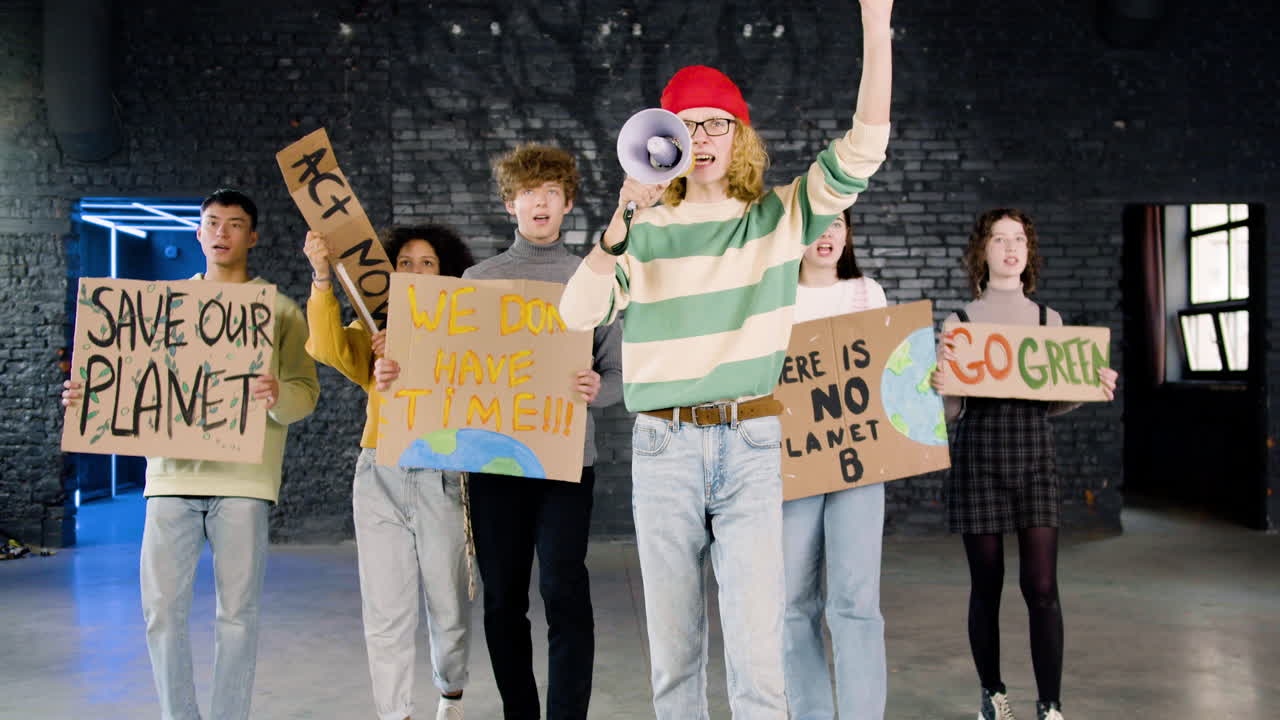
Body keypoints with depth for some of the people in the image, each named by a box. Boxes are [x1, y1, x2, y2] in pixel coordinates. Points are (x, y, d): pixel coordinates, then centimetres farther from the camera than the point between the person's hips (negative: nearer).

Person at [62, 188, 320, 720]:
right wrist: (90, 396, -1)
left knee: (237, 612, 2)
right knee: (161, 608, 2)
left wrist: (278, 396, -21)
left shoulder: (278, 310, 8)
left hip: (242, 479, -2)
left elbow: (306, 392, 1)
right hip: (171, 473, 3)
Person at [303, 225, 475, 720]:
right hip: (380, 476, 1)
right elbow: (330, 348, -10)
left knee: (448, 606, 7)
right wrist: (322, 277, -20)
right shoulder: (373, 330, 11)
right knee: (386, 611, 1)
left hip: (442, 477, -1)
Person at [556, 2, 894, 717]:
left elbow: (861, 151, -6)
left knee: (758, 647, -3)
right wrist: (622, 225, -20)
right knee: (674, 644, 11)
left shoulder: (782, 217, 5)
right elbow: (578, 314, -7)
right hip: (663, 448, 1)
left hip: (753, 445, -1)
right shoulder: (647, 230, 5)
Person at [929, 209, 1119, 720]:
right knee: (986, 585, 6)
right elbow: (952, 410, 1)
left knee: (1041, 587, -4)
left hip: (1035, 460, 2)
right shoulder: (960, 322, 2)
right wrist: (939, 384, -20)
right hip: (978, 461, -1)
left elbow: (1052, 403, 15)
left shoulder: (1048, 320, 9)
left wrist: (1094, 389, -2)